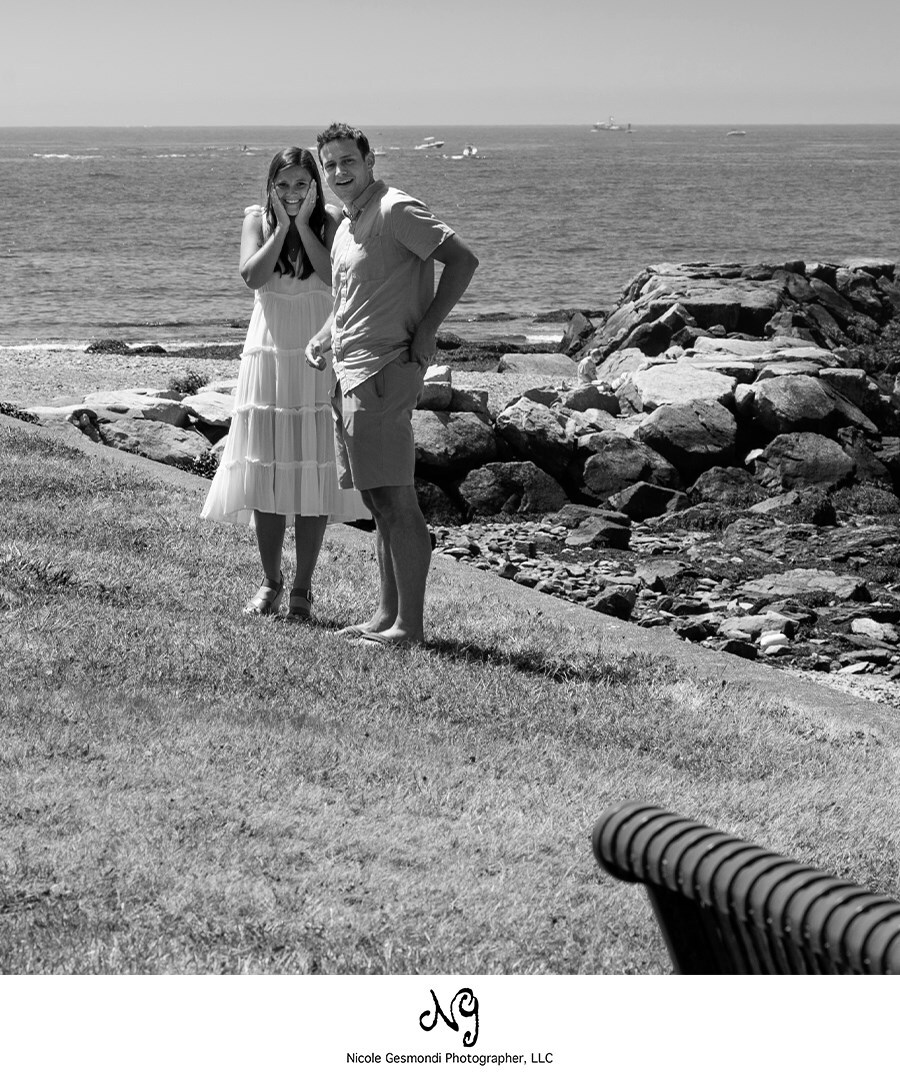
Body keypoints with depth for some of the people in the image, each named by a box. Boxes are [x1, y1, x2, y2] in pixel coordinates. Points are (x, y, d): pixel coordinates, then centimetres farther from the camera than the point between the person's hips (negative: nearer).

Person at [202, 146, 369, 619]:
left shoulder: (330, 220, -2)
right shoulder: (257, 219, 3)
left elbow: (335, 277, -17)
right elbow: (253, 276, -12)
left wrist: (303, 224, -14)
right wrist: (282, 225, -12)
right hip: (268, 356, 1)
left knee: (313, 475, 0)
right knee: (265, 474, 2)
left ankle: (302, 588, 8)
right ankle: (270, 582, 15)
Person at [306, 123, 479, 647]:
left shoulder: (397, 211, -10)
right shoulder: (347, 225, 18)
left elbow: (463, 259, -16)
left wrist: (427, 328, -18)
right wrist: (323, 339, 14)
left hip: (385, 371, -10)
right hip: (351, 372, 10)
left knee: (397, 501, -8)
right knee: (378, 500, 13)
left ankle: (410, 625, -6)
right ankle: (389, 614, 19)